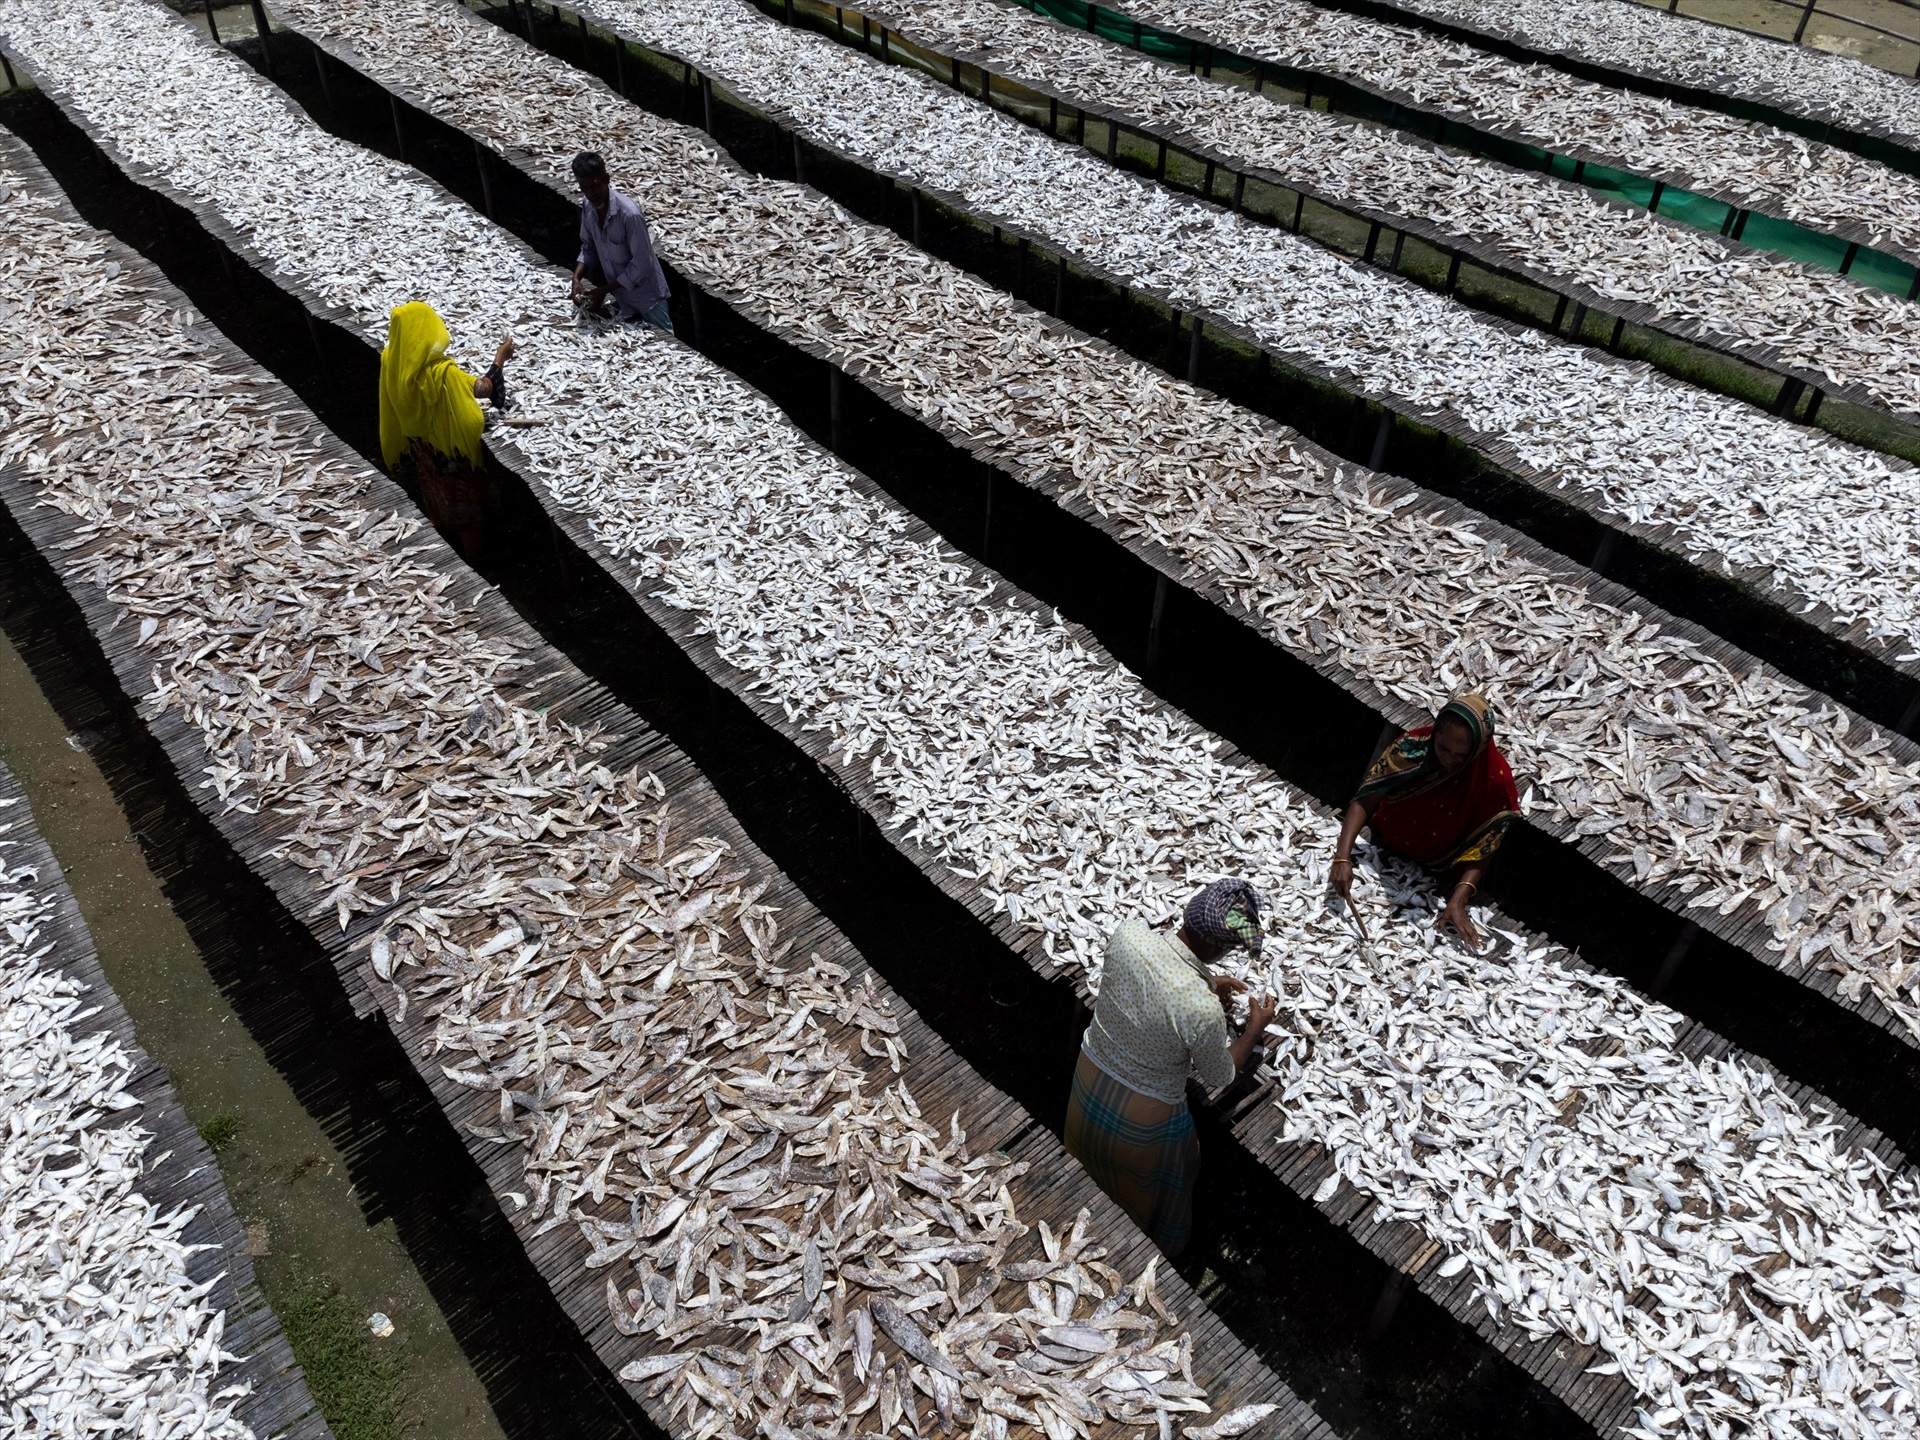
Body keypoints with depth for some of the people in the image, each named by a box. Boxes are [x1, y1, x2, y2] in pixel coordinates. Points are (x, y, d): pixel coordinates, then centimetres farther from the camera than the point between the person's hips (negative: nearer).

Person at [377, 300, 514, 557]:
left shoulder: (391, 361, -16)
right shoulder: (443, 374, -36)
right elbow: (485, 388, -22)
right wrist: (500, 359, -8)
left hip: (420, 455, 6)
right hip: (452, 456, -6)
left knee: (436, 503, 30)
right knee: (466, 511, 17)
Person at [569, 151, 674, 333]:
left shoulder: (629, 214, -30)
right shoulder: (587, 206, -9)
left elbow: (641, 265, -26)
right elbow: (588, 248, 5)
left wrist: (603, 290, -24)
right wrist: (576, 278, -13)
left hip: (645, 295, -5)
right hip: (620, 294, 5)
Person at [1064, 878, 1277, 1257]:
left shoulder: (1126, 935, -24)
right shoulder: (1204, 1011, -37)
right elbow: (1220, 1078, -14)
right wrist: (1255, 1027, 1)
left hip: (1089, 1078, 5)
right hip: (1143, 1119, -5)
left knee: (1093, 1173, 35)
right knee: (1152, 1197, 29)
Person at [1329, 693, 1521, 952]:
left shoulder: (1495, 779, -29)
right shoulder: (1413, 746, -28)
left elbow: (1481, 850, -21)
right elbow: (1365, 799, -25)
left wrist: (1458, 901, -33)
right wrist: (1343, 856, -38)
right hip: (1385, 851, 1)